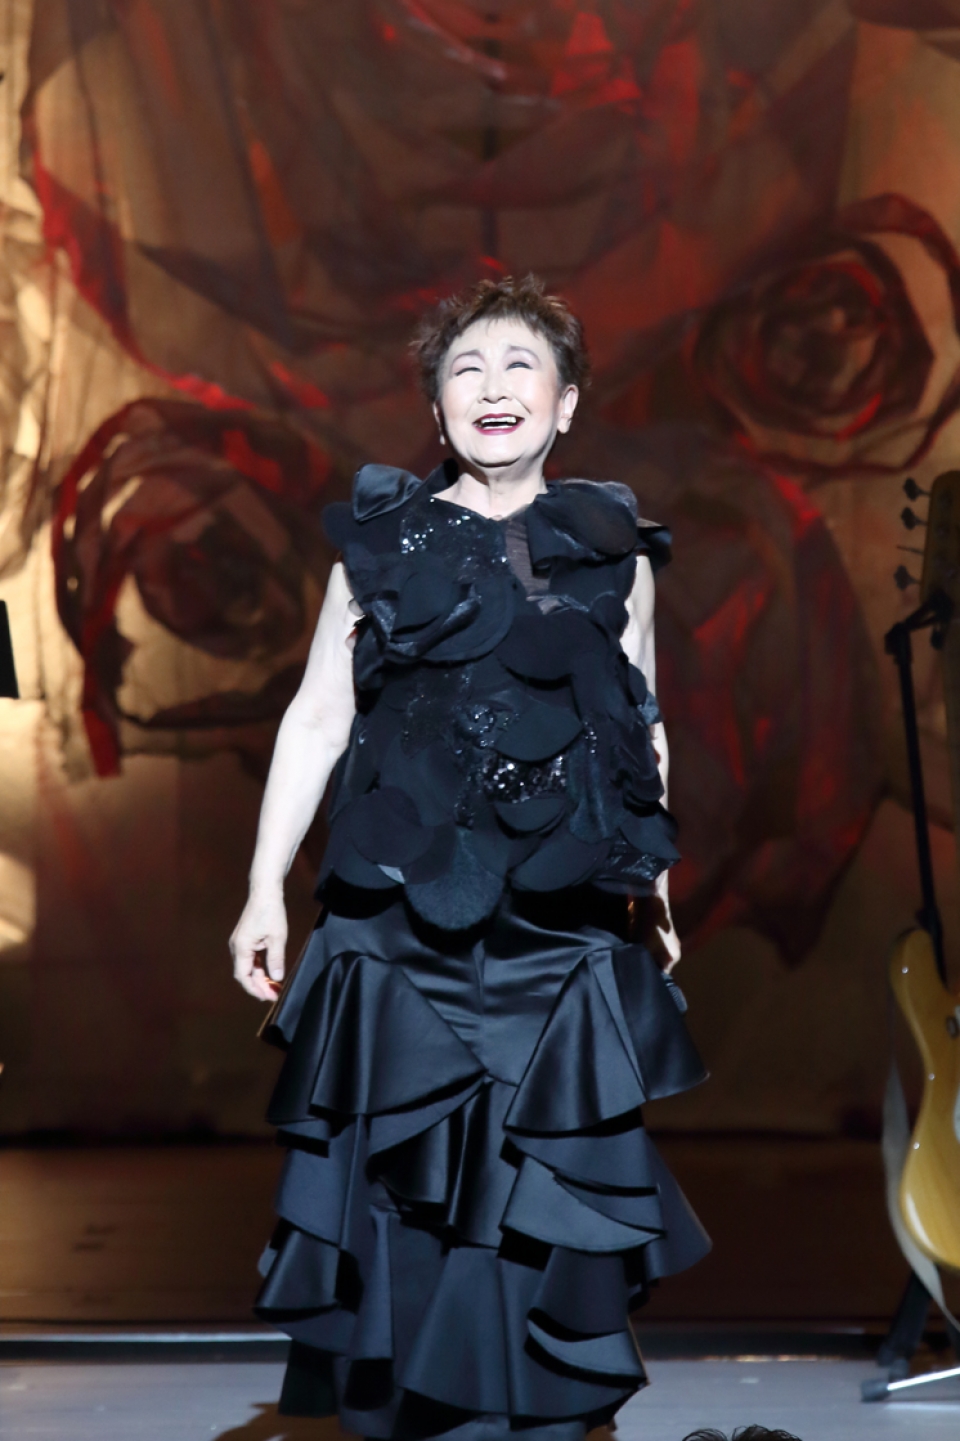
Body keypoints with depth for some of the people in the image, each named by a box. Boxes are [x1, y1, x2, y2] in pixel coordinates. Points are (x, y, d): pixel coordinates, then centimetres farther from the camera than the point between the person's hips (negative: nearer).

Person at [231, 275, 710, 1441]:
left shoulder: (615, 550, 8)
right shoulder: (383, 541, 4)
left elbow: (643, 734, 15)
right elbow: (318, 716, 3)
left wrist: (655, 888, 17)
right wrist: (264, 887, 0)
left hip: (564, 920, 1)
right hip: (403, 914, -1)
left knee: (552, 1172, 3)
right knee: (405, 1174, 3)